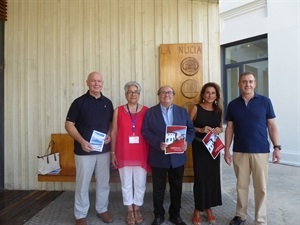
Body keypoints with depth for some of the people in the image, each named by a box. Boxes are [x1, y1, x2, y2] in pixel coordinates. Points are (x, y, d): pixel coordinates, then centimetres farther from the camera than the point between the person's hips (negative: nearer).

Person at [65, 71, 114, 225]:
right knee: (82, 184, 8)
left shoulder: (108, 103, 6)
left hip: (104, 150, 4)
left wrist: (109, 135, -6)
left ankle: (102, 209, 33)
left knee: (103, 182, 14)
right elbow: (69, 124, -6)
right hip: (84, 150, -3)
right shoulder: (79, 102, -6)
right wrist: (81, 141, -18)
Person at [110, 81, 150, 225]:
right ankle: (129, 210, 32)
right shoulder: (118, 111, 0)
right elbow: (114, 132, 2)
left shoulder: (146, 110, 0)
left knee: (140, 183, 12)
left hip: (141, 153, 0)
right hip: (124, 153, 0)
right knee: (126, 183, 13)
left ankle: (137, 208, 34)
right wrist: (113, 153, 0)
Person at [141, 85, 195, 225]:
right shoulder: (150, 112, 0)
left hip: (178, 157, 3)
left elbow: (191, 129, 5)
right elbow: (145, 131, -7)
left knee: (176, 188, 15)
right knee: (158, 189, 10)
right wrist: (158, 143, -21)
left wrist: (187, 141, -14)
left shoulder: (182, 111, 7)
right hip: (158, 157, -2)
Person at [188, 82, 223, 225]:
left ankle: (208, 208, 25)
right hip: (199, 147, -4)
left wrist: (219, 130, -5)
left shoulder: (218, 110, 7)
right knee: (200, 177, -2)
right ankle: (198, 209, 15)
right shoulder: (196, 108, -5)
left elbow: (220, 127, 17)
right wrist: (201, 129, -19)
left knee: (213, 176, 7)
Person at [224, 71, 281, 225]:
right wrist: (226, 150, 2)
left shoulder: (265, 101, -1)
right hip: (239, 152, 2)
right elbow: (229, 128, 5)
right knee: (241, 185, 12)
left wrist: (277, 147, -5)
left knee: (261, 187, 7)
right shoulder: (233, 104, 4)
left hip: (261, 151, -1)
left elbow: (272, 126, 2)